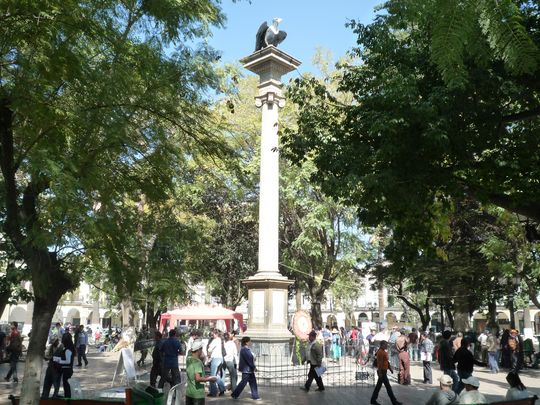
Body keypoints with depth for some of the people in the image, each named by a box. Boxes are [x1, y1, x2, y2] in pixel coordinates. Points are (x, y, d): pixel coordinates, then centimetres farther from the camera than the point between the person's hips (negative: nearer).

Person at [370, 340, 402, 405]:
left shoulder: (384, 352, 15)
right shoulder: (380, 352, -18)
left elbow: (386, 362, 21)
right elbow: (380, 363, -21)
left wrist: (390, 368, 17)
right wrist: (380, 373, -23)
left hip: (384, 372, 10)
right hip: (382, 372, -10)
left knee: (378, 386, 12)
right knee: (388, 387, -4)